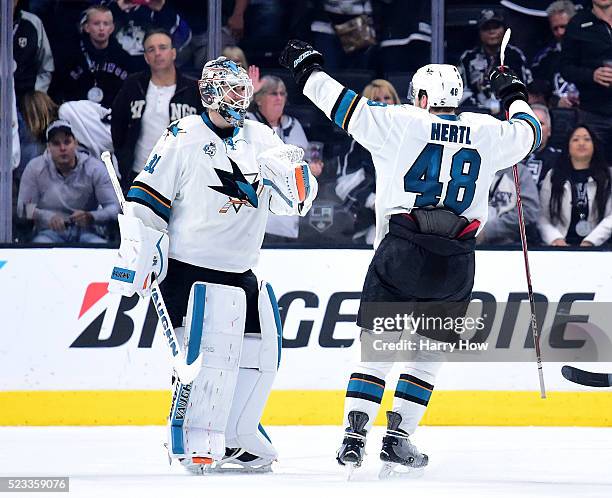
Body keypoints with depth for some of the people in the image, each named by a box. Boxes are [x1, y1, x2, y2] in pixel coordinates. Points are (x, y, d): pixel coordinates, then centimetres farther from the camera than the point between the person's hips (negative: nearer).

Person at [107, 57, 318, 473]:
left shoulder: (260, 138, 8)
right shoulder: (183, 139, -8)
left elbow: (297, 201, 5)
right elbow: (145, 204, -7)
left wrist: (291, 173, -17)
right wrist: (134, 265, -14)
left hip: (242, 273, 7)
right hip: (190, 269, -7)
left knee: (261, 355, 10)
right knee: (212, 353, -20)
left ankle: (235, 437, 23)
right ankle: (195, 440, -15)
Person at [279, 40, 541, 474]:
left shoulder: (402, 123, -1)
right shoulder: (487, 133, 7)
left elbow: (344, 106, 2)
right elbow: (528, 132, 25)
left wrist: (307, 68, 17)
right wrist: (515, 95, 45)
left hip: (402, 251, -2)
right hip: (456, 263, 2)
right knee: (430, 352, 14)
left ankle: (355, 435, -3)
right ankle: (397, 436, 7)